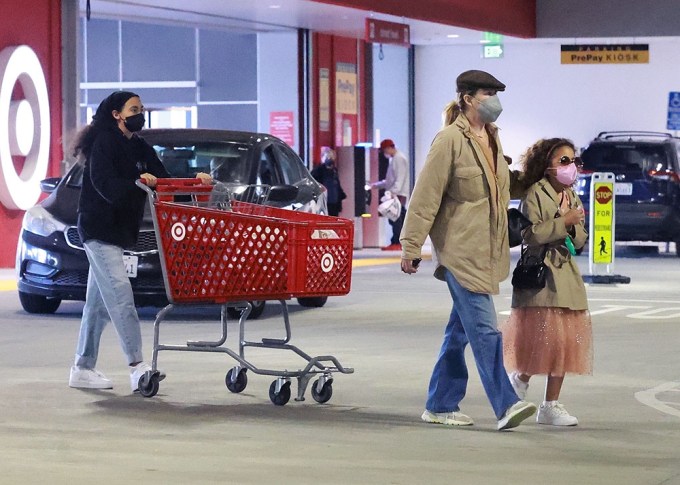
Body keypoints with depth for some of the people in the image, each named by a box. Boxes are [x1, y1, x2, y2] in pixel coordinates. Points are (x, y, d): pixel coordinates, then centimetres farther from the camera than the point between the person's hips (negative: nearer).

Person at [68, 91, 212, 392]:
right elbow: (105, 185, -24)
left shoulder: (139, 148, 14)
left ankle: (83, 369, 16)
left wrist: (194, 182, -7)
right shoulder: (103, 144, -11)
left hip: (119, 231, 9)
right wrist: (137, 183, -38)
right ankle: (136, 366, -21)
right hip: (98, 230, -9)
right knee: (120, 294, -16)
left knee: (99, 301, 11)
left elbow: (163, 181, 8)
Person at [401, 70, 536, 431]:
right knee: (484, 330, -12)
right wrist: (411, 246, -14)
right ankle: (505, 406, -15)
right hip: (460, 249, -8)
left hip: (487, 250, 8)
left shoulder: (491, 137, 14)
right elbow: (425, 196, -12)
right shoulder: (450, 140, -11)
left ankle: (440, 406, 18)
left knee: (460, 331, 12)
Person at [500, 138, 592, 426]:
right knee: (541, 337, -8)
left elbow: (580, 241, 15)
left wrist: (574, 229, -6)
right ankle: (521, 377, 21)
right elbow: (531, 234, -18)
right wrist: (563, 222, -17)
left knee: (564, 340, 4)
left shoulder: (572, 197, 14)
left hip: (566, 276, 7)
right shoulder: (535, 194, -8)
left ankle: (551, 405, 10)